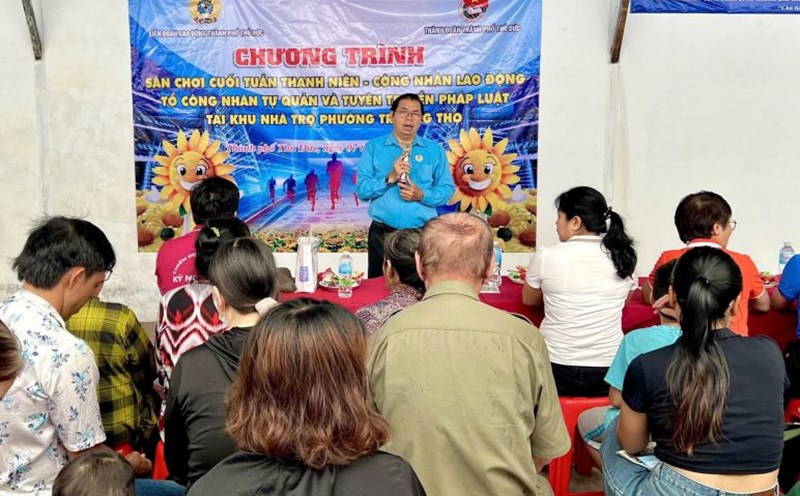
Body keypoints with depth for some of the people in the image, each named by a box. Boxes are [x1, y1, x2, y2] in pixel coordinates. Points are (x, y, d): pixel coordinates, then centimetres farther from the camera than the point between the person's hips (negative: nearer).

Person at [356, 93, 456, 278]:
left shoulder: (434, 149, 7)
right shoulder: (374, 147, 5)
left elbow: (447, 189, 2)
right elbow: (361, 190, -3)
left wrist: (421, 195, -15)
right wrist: (390, 178, -17)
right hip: (382, 233, 0)